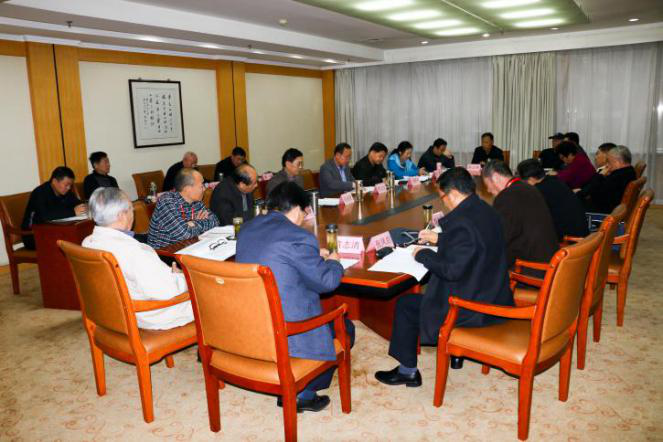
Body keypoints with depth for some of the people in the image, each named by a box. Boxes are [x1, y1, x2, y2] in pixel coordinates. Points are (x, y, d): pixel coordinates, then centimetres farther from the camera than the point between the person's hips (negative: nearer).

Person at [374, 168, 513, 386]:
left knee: (405, 304, 3)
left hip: (475, 308, -10)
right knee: (430, 291, 30)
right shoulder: (486, 211, 3)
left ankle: (408, 371, 18)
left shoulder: (463, 222, -26)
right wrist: (439, 238, 20)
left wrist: (422, 255, -11)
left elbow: (452, 270, -25)